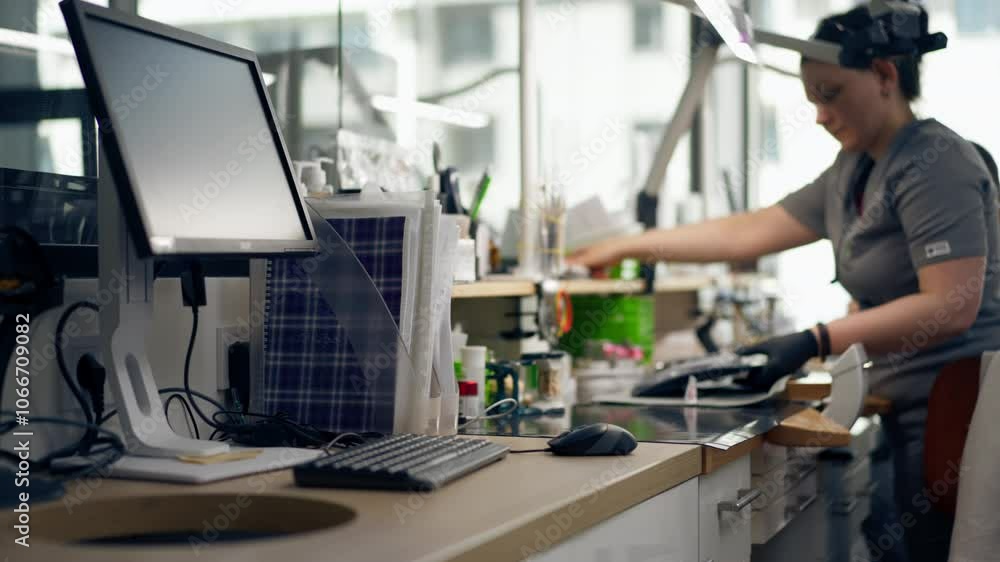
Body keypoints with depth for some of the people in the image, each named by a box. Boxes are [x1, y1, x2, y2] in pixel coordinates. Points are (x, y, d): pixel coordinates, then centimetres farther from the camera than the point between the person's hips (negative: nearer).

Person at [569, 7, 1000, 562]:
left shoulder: (934, 161, -13)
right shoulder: (851, 172, 13)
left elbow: (952, 306, -21)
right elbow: (751, 232, 15)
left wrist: (814, 343, -25)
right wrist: (628, 246, 14)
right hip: (906, 410, 8)